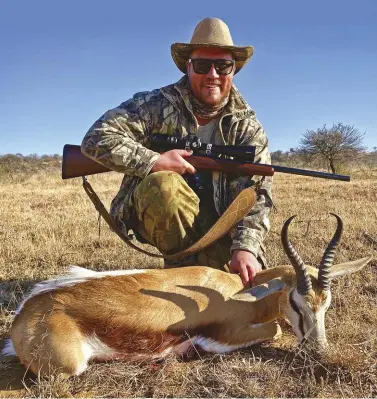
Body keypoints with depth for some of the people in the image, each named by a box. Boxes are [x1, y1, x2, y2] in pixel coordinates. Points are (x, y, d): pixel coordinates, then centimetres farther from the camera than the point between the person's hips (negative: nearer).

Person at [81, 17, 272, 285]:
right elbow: (97, 138, -19)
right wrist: (153, 161, -29)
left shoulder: (247, 125, -6)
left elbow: (256, 191, -17)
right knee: (162, 184, -35)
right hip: (155, 216, -2)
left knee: (251, 280, -15)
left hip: (215, 224, 3)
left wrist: (245, 247, -32)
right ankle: (184, 265, -13)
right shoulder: (158, 105, -13)